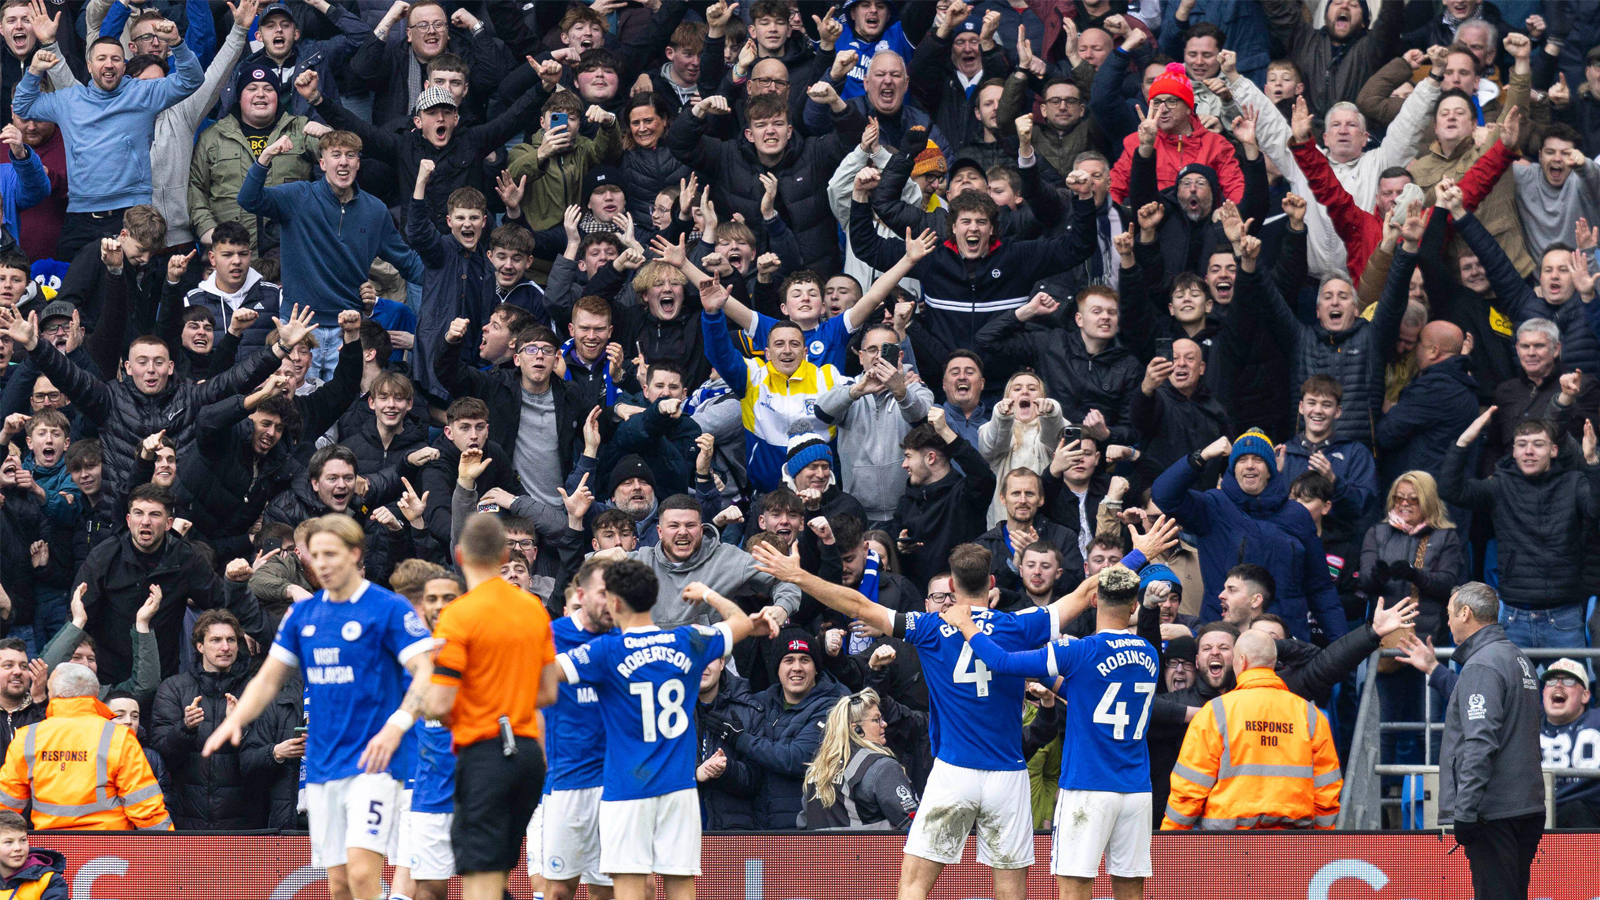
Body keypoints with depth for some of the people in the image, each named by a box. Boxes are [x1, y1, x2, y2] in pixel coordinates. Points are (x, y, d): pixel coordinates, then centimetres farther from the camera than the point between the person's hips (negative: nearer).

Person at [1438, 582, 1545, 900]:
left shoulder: (1482, 665, -13)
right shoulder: (1519, 659, 17)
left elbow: (1480, 743, -21)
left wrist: (1464, 811, -22)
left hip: (1493, 813, -10)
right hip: (1528, 807, 10)